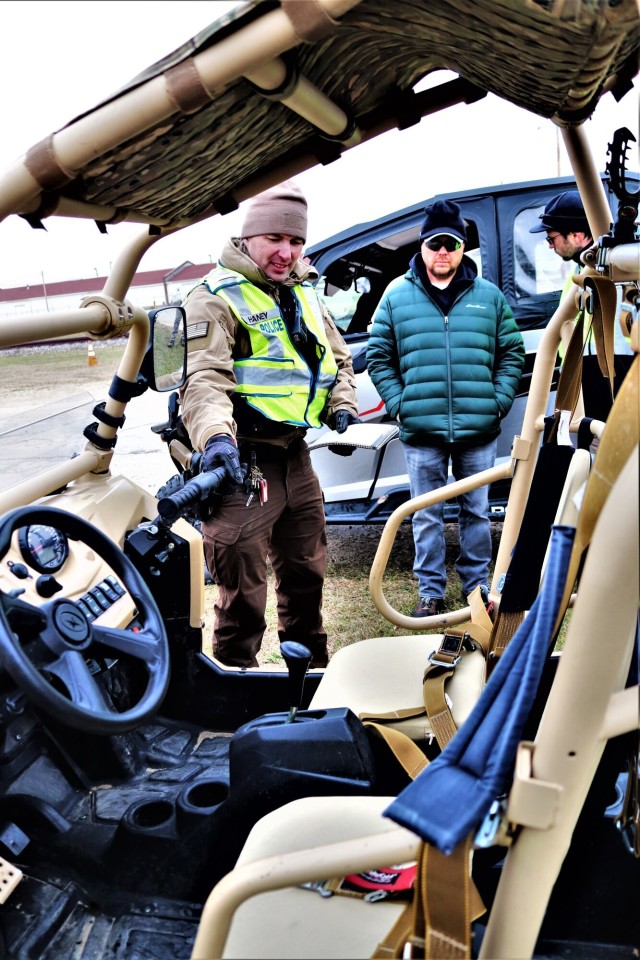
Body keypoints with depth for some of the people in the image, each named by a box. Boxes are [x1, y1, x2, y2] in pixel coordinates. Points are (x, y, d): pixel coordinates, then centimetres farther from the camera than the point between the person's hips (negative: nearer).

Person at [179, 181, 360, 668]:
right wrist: (216, 436, -38)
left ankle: (313, 671, 40)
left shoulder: (304, 291, 15)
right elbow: (203, 378, -21)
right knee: (243, 585, -4)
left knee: (306, 571, 21)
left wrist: (341, 405, 6)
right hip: (245, 462, -8)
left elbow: (337, 357, 24)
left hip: (295, 455, 8)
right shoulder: (217, 296, -10)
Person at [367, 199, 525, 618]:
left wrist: (499, 401, 0)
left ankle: (478, 585, 27)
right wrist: (398, 404, -3)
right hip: (421, 431, -1)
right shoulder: (397, 296, 4)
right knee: (427, 516, 7)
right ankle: (431, 592, 20)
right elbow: (378, 356, 6)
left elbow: (512, 353, 10)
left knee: (478, 511, 12)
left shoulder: (490, 296, 7)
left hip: (479, 429, 1)